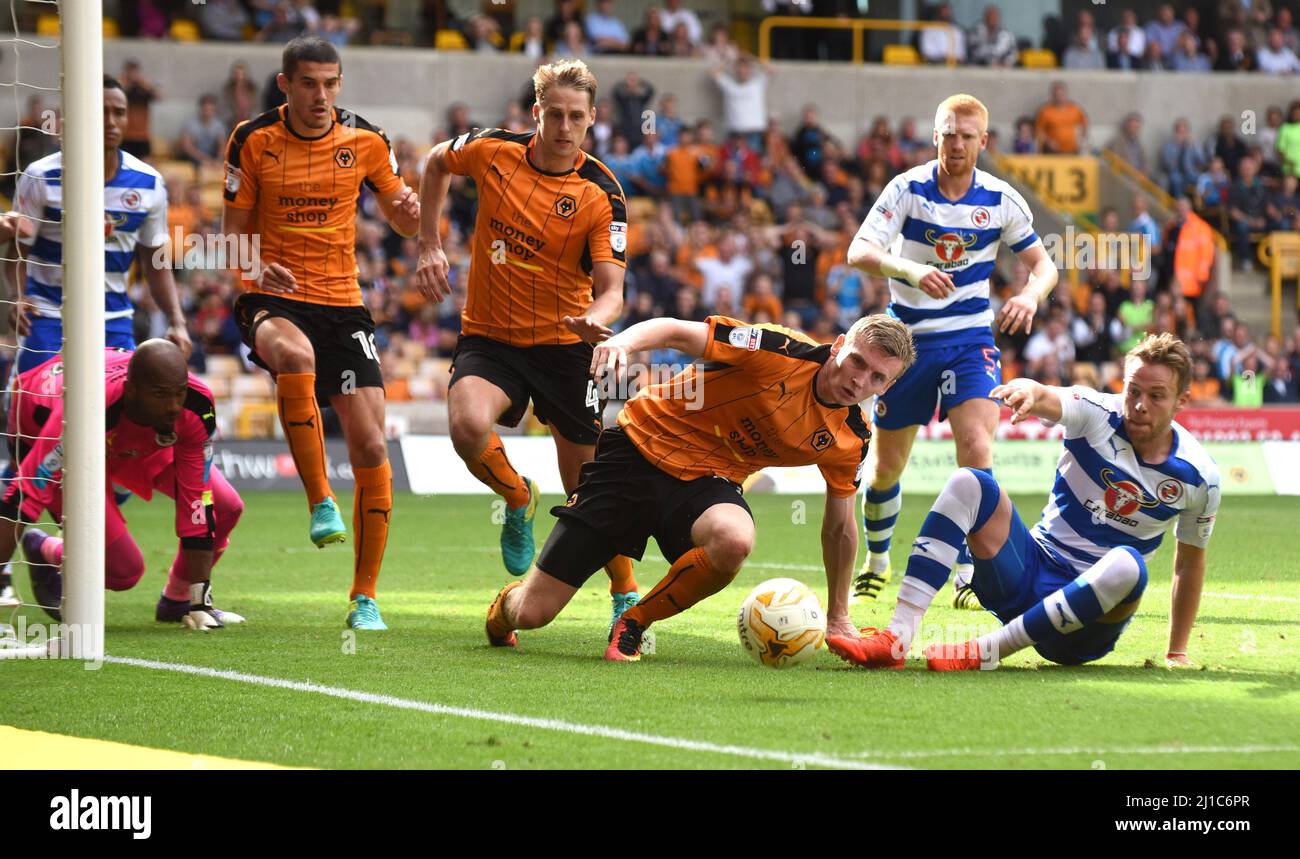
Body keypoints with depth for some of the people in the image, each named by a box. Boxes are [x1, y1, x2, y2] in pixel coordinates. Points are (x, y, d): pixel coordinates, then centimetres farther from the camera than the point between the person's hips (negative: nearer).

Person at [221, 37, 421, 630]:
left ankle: (365, 596, 6)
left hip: (342, 301, 2)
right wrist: (257, 267, -19)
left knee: (370, 446, -6)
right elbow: (233, 232, 4)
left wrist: (408, 209, -11)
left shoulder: (364, 141, 3)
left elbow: (402, 221, 14)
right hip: (272, 299, -2)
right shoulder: (252, 141, -1)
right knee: (295, 355, -40)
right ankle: (320, 503, -27)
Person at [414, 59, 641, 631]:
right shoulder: (493, 151, -7)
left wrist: (596, 320, -40)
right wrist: (430, 246, 10)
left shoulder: (602, 196, -14)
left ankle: (626, 596, 25)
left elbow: (611, 289, -17)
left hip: (563, 343, -1)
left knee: (588, 488, 1)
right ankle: (517, 501, 4)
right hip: (488, 335, 1)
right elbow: (437, 163, 15)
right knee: (468, 427, -30)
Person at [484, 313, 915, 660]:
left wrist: (838, 617, 13)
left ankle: (634, 624, -9)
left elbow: (839, 525, 10)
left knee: (734, 540, -37)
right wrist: (624, 342, -41)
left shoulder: (852, 438, -5)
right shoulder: (783, 352, -21)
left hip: (706, 481, 4)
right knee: (533, 611, -6)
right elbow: (675, 331, -20)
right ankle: (506, 606, 37)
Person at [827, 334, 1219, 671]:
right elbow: (1049, 399, -30)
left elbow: (1190, 563, 9)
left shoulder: (1198, 475, -5)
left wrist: (1176, 654, 9)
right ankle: (897, 638, -32)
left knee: (1127, 567, -38)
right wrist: (1029, 391, -55)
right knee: (968, 483, -21)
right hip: (1028, 573, 2)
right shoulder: (1098, 413, -6)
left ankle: (987, 651, -31)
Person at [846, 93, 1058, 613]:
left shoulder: (1002, 200, -4)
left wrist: (1030, 295, -19)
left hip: (969, 341, 0)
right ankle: (876, 565, 32)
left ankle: (970, 574, -12)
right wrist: (911, 271, -40)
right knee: (887, 466, 8)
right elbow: (859, 252, -21)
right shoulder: (908, 189, -10)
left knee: (976, 450, -20)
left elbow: (1042, 263, 6)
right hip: (907, 339, 0)